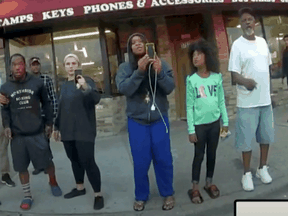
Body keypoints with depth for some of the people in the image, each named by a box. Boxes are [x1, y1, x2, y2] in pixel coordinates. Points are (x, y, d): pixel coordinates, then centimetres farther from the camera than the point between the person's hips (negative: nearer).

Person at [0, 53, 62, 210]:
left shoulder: (37, 83, -1)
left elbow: (46, 104, 6)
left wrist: (49, 123, 4)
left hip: (37, 133, -1)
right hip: (17, 135, 1)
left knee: (47, 162, 7)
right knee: (21, 167, 9)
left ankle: (53, 182, 38)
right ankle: (27, 196, 27)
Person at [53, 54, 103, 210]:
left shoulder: (87, 81, -4)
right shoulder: (64, 86, 14)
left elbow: (96, 99, -21)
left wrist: (86, 88, -39)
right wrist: (57, 127, 22)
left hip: (84, 131, -6)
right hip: (67, 131, 6)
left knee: (88, 162, -9)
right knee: (74, 160, 14)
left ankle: (98, 194, 1)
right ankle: (80, 188, 31)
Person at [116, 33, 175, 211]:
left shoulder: (160, 63, -1)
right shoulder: (125, 67, -1)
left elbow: (170, 88, -9)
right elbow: (124, 89, -16)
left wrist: (159, 73, -27)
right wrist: (139, 71, -27)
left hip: (159, 119, 0)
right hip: (137, 121, 0)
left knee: (163, 158, 6)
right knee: (141, 161, 5)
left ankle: (168, 194, 24)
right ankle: (141, 196, 23)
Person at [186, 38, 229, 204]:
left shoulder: (217, 77, -1)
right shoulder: (191, 80, -8)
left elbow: (221, 101, 5)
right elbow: (189, 106, -7)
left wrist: (225, 121, 5)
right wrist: (191, 130, -8)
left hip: (214, 122, 3)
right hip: (199, 124, -2)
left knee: (212, 154, 13)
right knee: (199, 155, 5)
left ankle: (209, 183, 30)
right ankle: (195, 188, 18)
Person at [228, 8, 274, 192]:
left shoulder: (262, 42, 9)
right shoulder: (237, 45, -8)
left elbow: (268, 67, 17)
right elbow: (234, 75, -14)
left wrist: (267, 89, 16)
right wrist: (246, 81, -34)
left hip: (265, 99, 6)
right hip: (247, 102, -5)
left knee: (266, 136, 14)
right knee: (247, 139, 1)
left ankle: (263, 168, 31)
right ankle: (247, 173, 17)